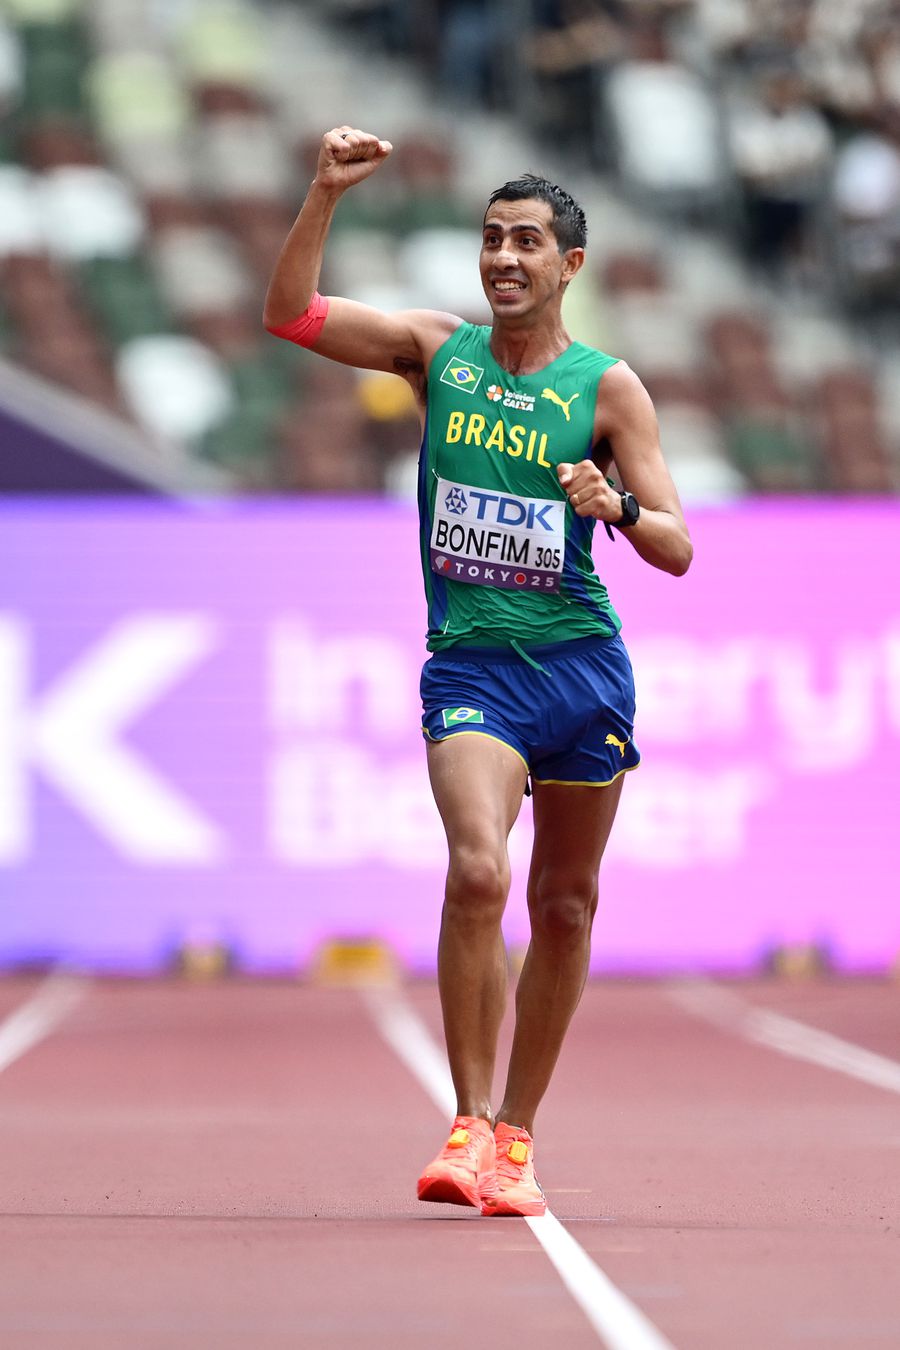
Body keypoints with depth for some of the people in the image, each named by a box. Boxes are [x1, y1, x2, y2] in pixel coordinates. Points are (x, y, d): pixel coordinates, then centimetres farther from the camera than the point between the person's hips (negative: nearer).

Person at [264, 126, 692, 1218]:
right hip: (471, 666, -1)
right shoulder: (438, 350, 5)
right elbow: (289, 314, -2)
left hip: (582, 666, 1)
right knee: (476, 871, -22)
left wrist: (617, 505, -22)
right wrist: (325, 195, -13)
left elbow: (676, 548, -2)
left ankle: (516, 1135, 22)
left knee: (564, 906, 8)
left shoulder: (609, 387, 0)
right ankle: (470, 1125, -17)